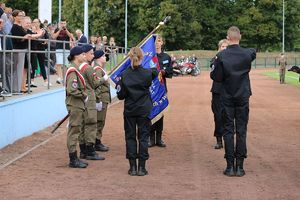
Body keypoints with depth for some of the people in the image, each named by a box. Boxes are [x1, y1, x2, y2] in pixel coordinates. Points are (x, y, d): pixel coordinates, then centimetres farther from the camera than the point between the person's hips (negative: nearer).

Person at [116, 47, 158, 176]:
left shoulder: (124, 75, -8)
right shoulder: (147, 73, -10)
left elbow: (120, 95, -4)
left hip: (129, 111, 1)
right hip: (144, 110, -1)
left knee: (130, 137, 8)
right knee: (143, 137, 6)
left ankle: (132, 167, 8)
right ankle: (141, 167, 5)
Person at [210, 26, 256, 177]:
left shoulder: (221, 56, -12)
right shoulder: (248, 54, -6)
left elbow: (215, 77, -9)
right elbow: (253, 52, 18)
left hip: (227, 98, -1)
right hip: (243, 97, 1)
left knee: (228, 130, 5)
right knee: (241, 130, 5)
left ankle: (230, 166, 4)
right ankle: (240, 166, 5)